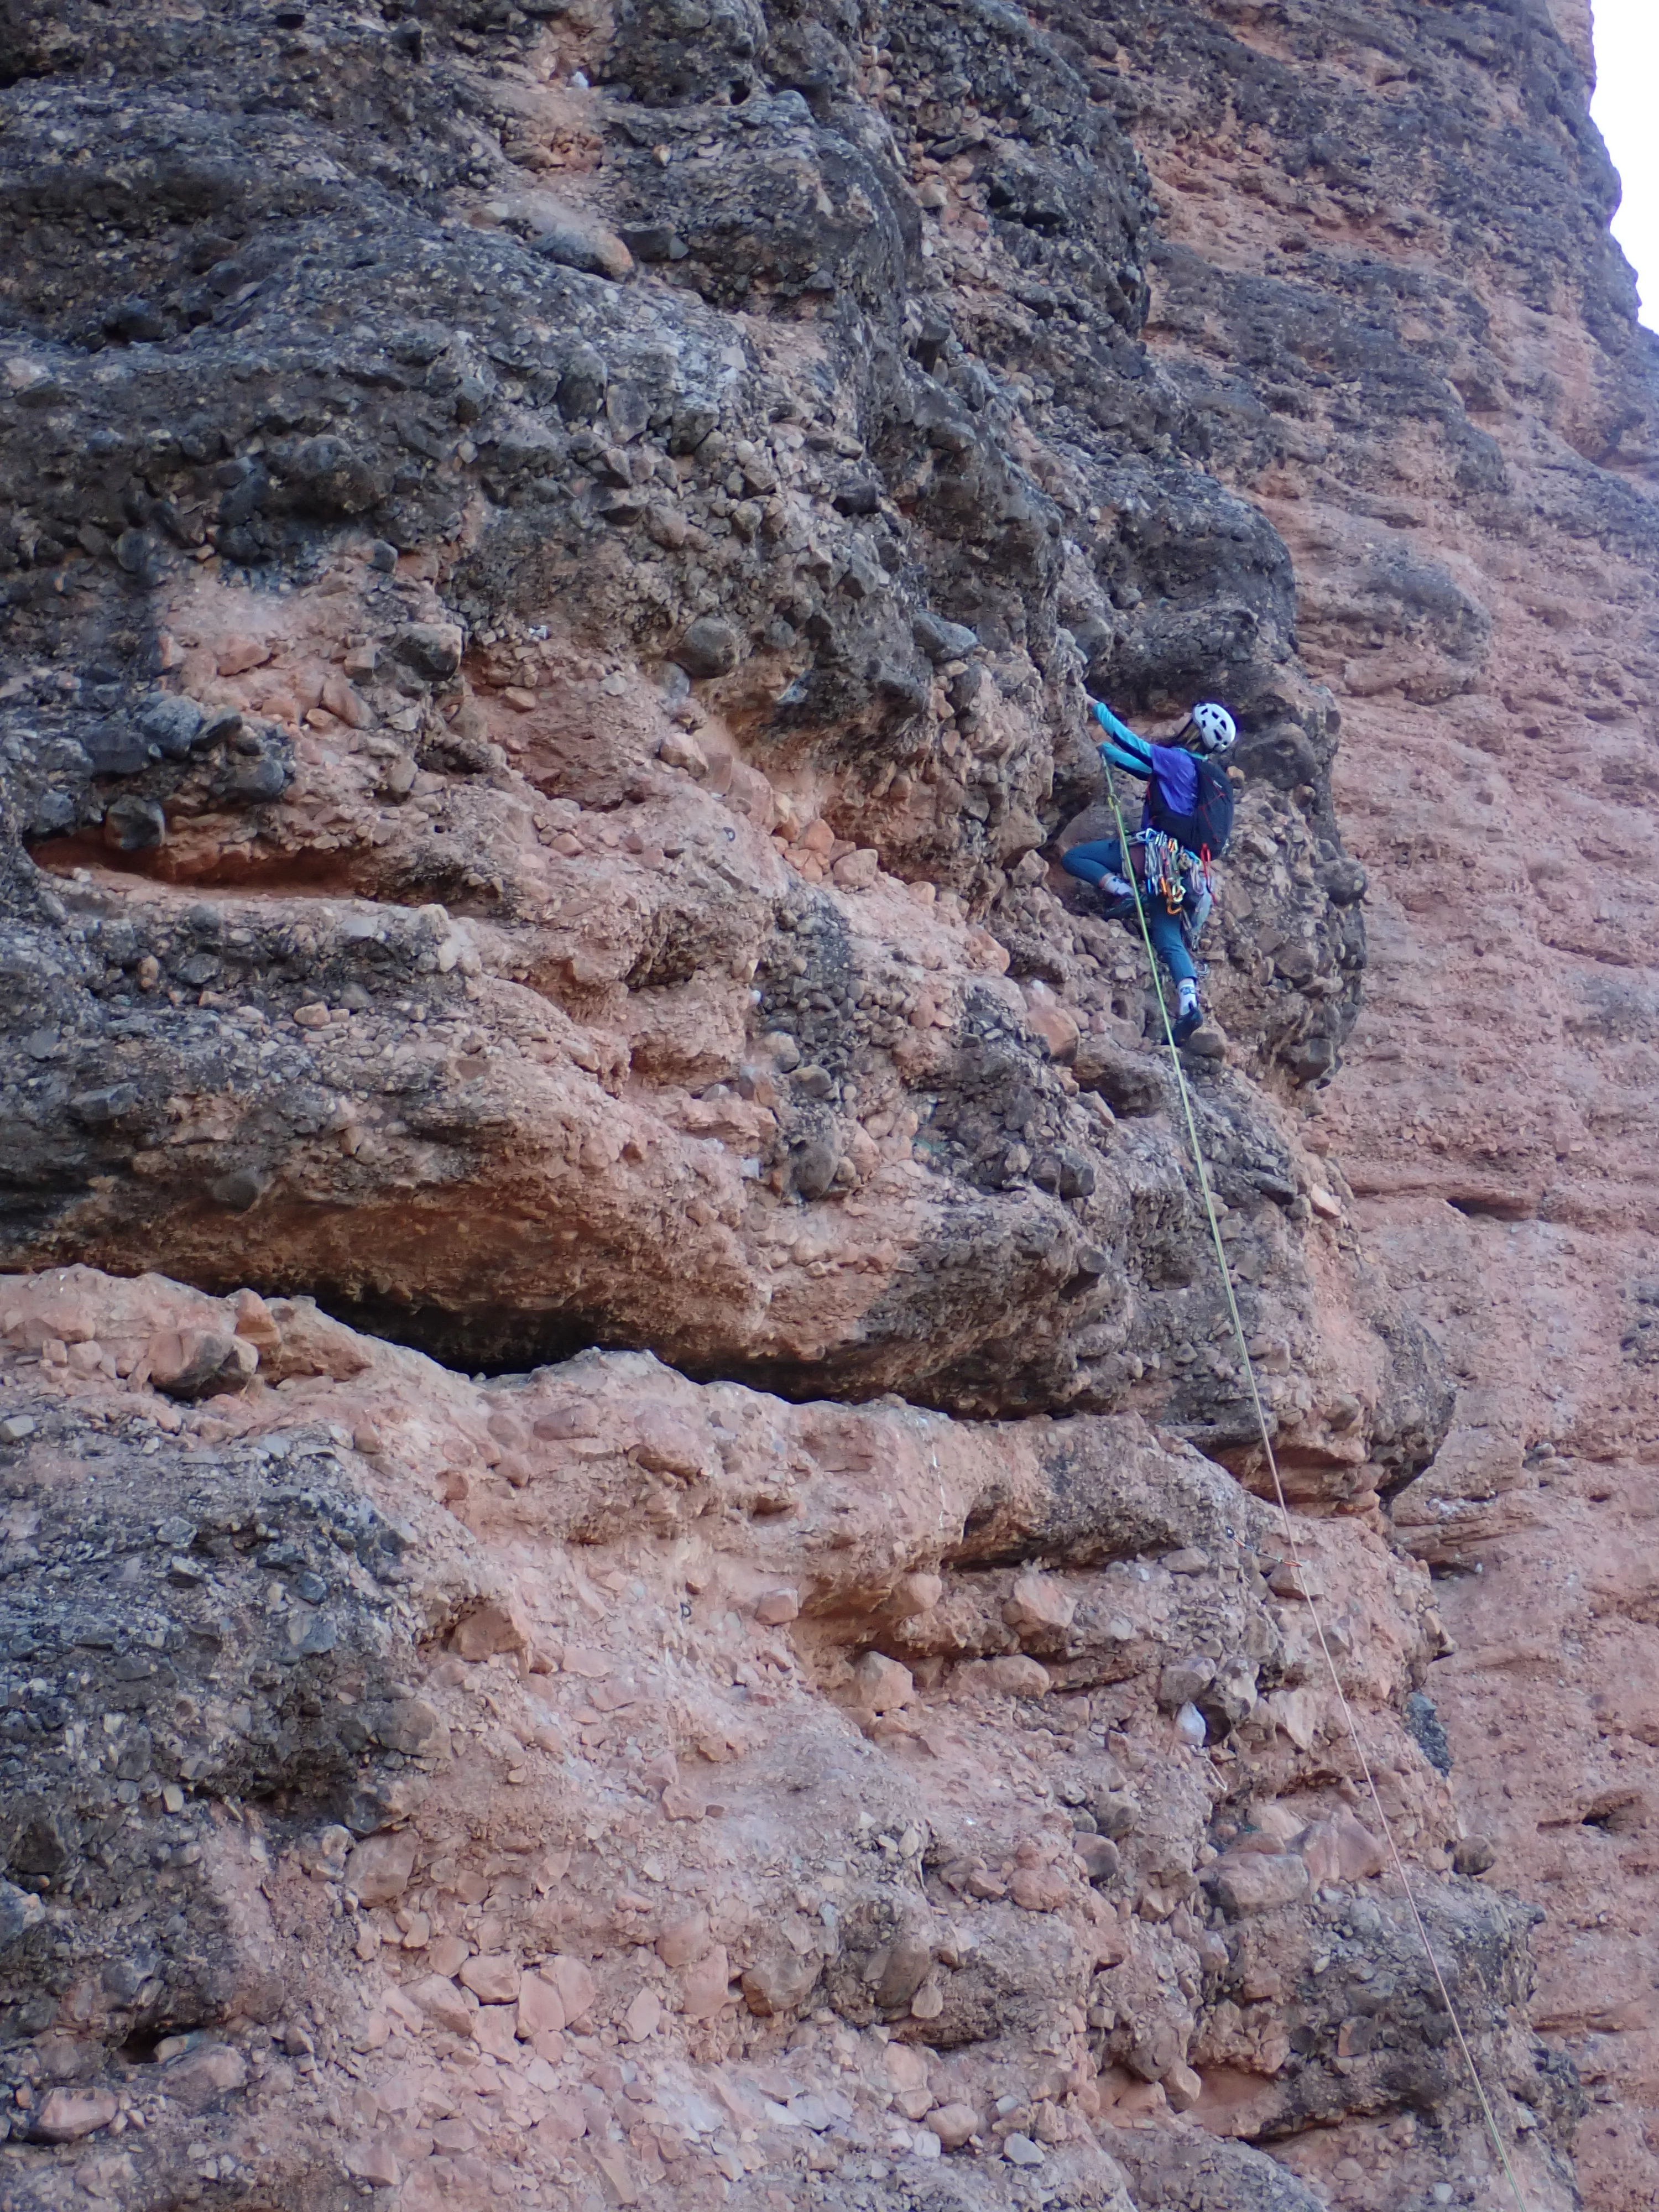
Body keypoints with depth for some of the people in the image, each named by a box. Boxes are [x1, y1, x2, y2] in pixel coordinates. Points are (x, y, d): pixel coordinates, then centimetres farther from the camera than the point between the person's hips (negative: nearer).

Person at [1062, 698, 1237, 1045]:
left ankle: (1121, 891, -23)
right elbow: (1143, 766, 33)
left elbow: (1132, 742, 0)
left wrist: (1095, 706, 11)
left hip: (1159, 852, -8)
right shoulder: (1209, 775, 22)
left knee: (1074, 858, -3)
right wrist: (1107, 750, 38)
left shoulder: (1178, 761, -2)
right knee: (1170, 941, 3)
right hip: (1185, 868, 8)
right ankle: (1188, 1003, -17)